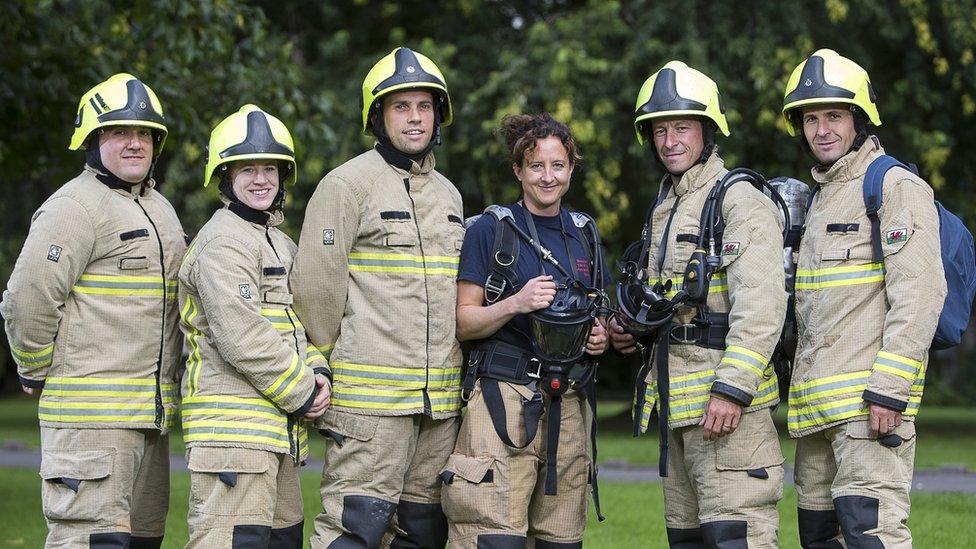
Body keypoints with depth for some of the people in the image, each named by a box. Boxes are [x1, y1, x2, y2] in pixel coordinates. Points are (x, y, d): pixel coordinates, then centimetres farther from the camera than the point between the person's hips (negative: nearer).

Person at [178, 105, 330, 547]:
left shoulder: (280, 244, 21)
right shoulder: (223, 242, -10)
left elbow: (298, 323, 22)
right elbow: (243, 337, -19)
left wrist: (317, 373, 1)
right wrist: (302, 393, -12)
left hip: (277, 428, 10)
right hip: (232, 425, -10)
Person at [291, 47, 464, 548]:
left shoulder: (449, 195, 18)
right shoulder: (348, 184, -4)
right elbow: (316, 284, -6)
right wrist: (333, 367, -2)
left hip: (440, 398, 7)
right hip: (371, 394, -7)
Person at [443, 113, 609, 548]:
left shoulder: (584, 234, 15)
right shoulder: (490, 230, 0)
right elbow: (463, 322, -2)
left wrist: (601, 336, 5)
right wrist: (516, 304, -18)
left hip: (569, 405, 5)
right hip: (504, 400, -5)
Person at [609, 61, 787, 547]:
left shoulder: (741, 202, -9)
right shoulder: (664, 210, 20)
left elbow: (760, 307, -19)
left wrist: (732, 389, -26)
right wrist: (629, 328, 10)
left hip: (726, 400, -10)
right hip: (677, 399, 10)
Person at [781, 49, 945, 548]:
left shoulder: (897, 187, -5)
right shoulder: (818, 200, 22)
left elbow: (919, 296, -15)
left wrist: (889, 390, -21)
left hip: (868, 399, -9)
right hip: (815, 406, 9)